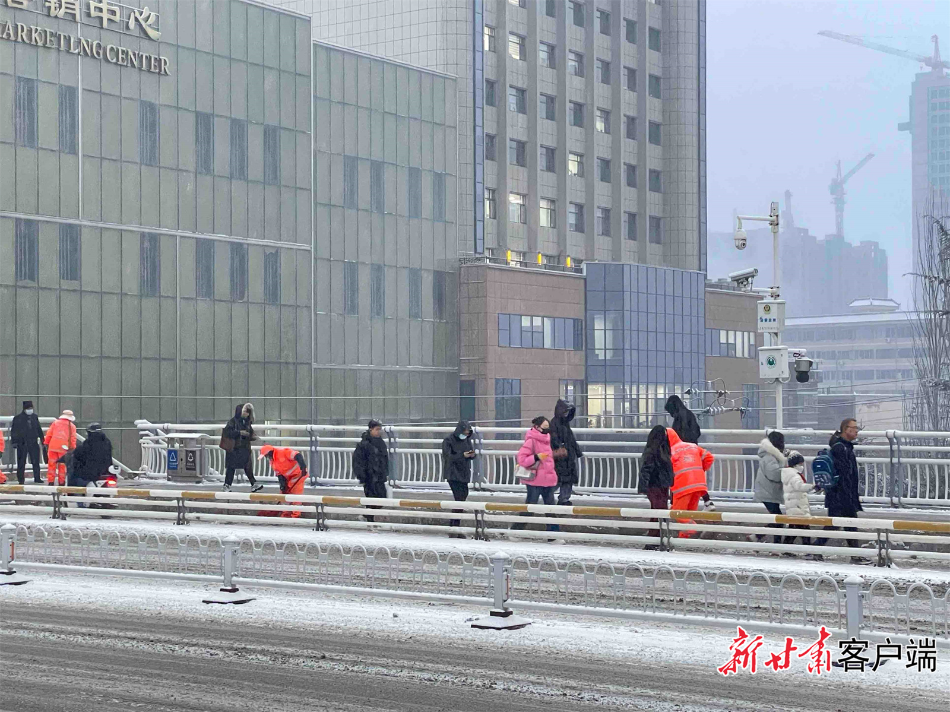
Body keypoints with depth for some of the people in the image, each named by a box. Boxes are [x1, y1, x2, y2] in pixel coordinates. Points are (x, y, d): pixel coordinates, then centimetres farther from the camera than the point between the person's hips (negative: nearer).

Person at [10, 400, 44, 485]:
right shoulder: (18, 418, -3)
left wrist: (42, 439, 20)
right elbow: (14, 430, -2)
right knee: (21, 463, 1)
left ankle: (37, 478, 12)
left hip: (33, 442, 4)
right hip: (22, 443, -4)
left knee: (36, 461, 4)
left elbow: (39, 429, 20)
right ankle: (20, 480, 8)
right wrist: (14, 442, -7)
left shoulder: (34, 417, 11)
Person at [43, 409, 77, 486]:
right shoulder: (72, 426, 8)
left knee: (51, 464, 6)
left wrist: (46, 443, 14)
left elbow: (49, 434, 8)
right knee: (62, 465, 8)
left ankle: (50, 481, 4)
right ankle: (61, 482, 12)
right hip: (63, 447, -1)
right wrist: (72, 448, 10)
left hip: (53, 446, 1)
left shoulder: (55, 422, 11)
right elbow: (73, 438, 4)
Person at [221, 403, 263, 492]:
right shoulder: (233, 421, -8)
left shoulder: (247, 423, 10)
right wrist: (239, 432, -23)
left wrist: (253, 437, -2)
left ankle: (254, 484, 5)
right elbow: (227, 432, -19)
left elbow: (250, 434, 20)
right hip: (234, 448, -5)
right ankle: (227, 485, 10)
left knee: (248, 467, 5)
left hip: (245, 448, 5)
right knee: (231, 467, 2)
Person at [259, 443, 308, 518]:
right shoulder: (272, 461, 5)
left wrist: (303, 467, -44)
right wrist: (282, 486, -6)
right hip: (288, 477, 9)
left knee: (295, 493, -12)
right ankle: (286, 514, 22)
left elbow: (297, 456, -33)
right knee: (284, 492, 11)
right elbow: (279, 474, 6)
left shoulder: (283, 452, -23)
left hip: (298, 473, -9)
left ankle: (295, 516, -10)